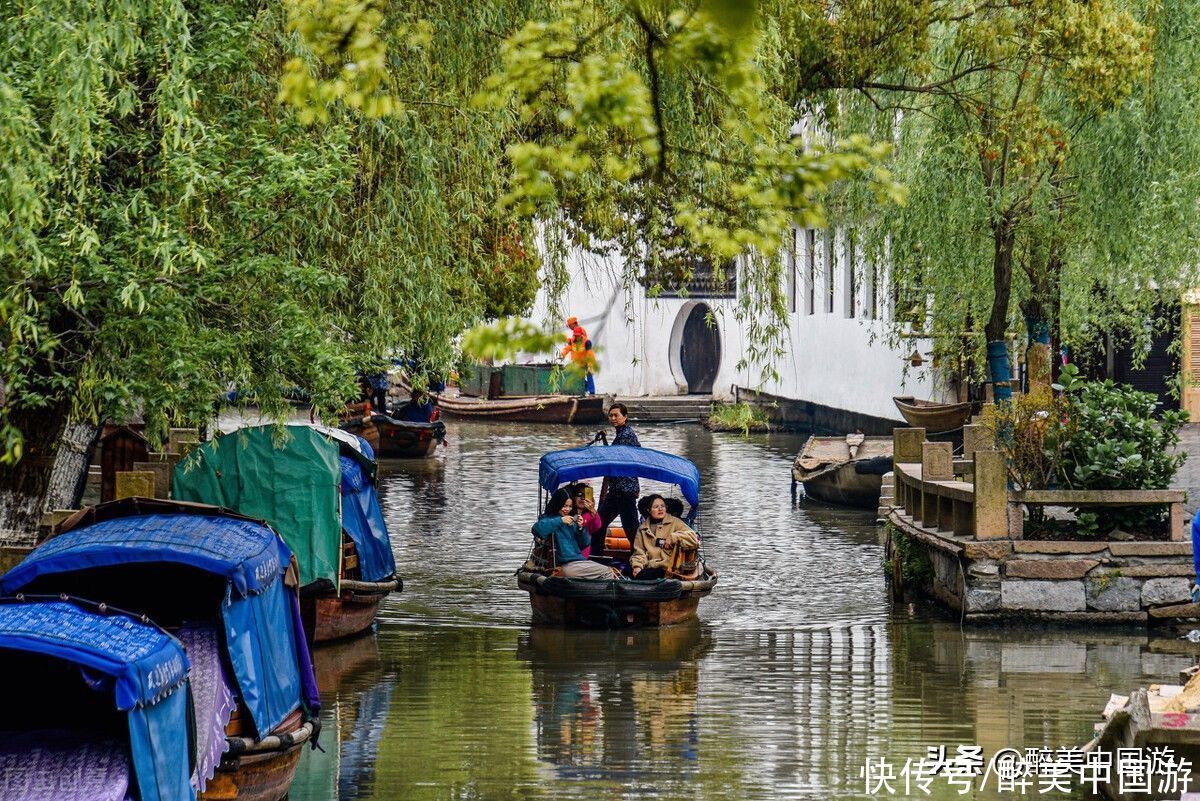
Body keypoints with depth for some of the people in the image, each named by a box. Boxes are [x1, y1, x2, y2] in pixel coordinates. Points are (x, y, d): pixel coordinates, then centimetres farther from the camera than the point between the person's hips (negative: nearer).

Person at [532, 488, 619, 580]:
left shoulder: (572, 521, 18)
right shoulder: (549, 518, -1)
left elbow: (584, 544, 18)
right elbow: (537, 528, -25)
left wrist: (580, 528, -1)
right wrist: (560, 521, -21)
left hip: (580, 559, 7)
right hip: (568, 565, -7)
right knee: (607, 572, -13)